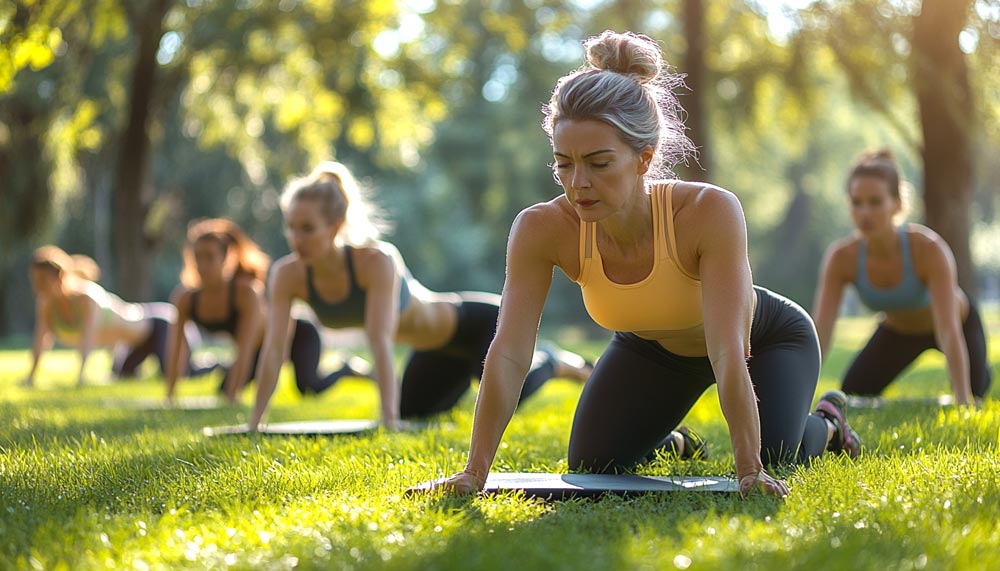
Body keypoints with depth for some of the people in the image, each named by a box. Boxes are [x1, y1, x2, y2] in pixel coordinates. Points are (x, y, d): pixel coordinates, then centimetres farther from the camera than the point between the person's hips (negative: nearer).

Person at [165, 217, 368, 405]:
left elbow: (245, 350, -37)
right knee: (224, 392, 1)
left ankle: (348, 369, 4)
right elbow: (175, 353, -16)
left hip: (297, 335, -6)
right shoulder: (185, 300, -20)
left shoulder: (246, 292, -34)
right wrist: (169, 397, -20)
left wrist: (232, 397, -41)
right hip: (262, 347, 6)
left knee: (308, 388, -28)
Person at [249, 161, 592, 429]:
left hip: (477, 321, -7)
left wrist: (389, 419, -50)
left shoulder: (377, 261, -38)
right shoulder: (287, 275, -22)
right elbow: (273, 350, -24)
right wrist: (255, 421, -29)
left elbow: (379, 341, -45)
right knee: (413, 413, 23)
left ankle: (551, 363, 13)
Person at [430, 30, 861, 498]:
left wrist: (751, 472, -48)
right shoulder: (542, 229, -34)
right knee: (591, 466, -3)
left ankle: (826, 422, 21)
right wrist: (474, 472, -41)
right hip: (650, 348, 3)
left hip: (768, 339, -3)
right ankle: (668, 439, 33)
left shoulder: (710, 213, -42)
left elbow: (729, 356, -45)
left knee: (771, 466, -17)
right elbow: (507, 356, -36)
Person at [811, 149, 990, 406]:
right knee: (850, 400, -13)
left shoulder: (929, 249, -40)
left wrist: (963, 402, -55)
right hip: (896, 331, 2)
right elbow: (818, 335, -35)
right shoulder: (841, 258, -32)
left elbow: (949, 331, -47)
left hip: (962, 322, -2)